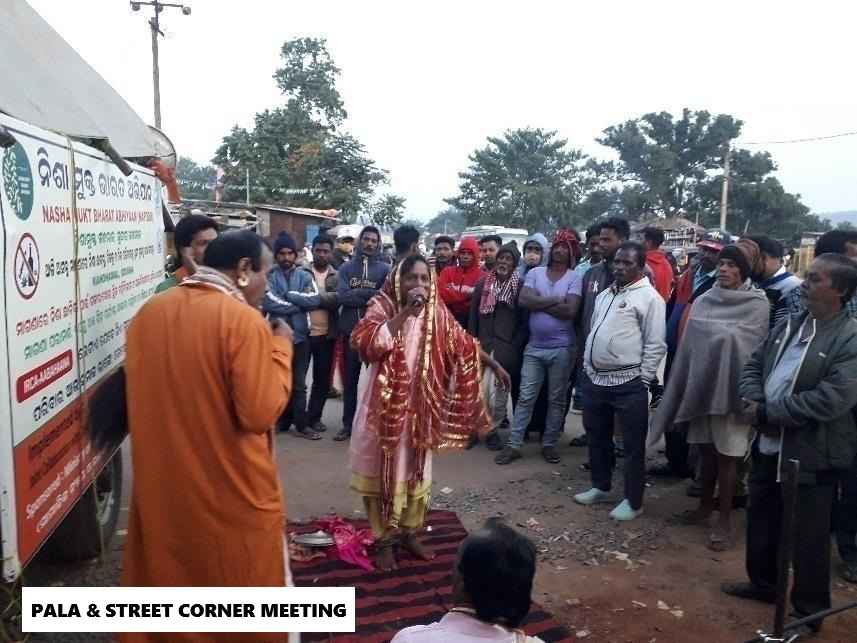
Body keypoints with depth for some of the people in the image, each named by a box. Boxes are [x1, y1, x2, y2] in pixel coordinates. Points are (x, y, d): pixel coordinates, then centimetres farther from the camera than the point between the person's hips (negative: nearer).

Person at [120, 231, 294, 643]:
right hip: (231, 491, -6)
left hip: (162, 484, 6)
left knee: (169, 578, 23)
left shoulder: (148, 312, 2)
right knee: (239, 582, 14)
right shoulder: (245, 321, -19)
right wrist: (280, 348, -8)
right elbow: (261, 413, -20)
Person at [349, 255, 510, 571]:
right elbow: (364, 343, -30)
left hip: (421, 407, 4)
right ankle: (384, 540, 22)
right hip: (386, 406, -4)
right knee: (384, 473, 6)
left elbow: (463, 344, 15)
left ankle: (409, 532, 34)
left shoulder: (436, 313, 2)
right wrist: (404, 312, -31)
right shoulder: (382, 306, -12)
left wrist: (495, 366, 18)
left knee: (416, 472, 15)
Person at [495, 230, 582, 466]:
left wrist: (539, 302, -10)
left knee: (556, 399, 10)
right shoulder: (535, 273, 4)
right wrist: (556, 300, -13)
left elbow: (570, 311, -16)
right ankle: (513, 444, 10)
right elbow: (524, 300, -12)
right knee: (525, 397, 5)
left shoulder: (574, 278, -4)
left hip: (561, 348, -2)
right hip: (534, 346, 2)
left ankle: (549, 444, 22)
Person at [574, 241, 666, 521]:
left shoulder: (648, 297, -9)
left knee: (632, 445, 5)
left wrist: (643, 380, -12)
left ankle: (633, 501, 17)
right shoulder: (605, 294, 14)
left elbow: (655, 345, -11)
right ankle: (600, 487, 36)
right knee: (597, 437, 19)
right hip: (594, 378, 8)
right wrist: (587, 367, 15)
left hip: (628, 384, -7)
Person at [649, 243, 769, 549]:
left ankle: (725, 521, 13)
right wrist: (687, 381, 3)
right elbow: (689, 343, 6)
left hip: (731, 387, -4)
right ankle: (705, 507, 30)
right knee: (706, 450, 15)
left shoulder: (758, 305, -7)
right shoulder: (703, 301, 6)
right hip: (701, 384, 4)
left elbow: (755, 351, -9)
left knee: (726, 456, 2)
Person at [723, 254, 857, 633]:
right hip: (769, 445, 7)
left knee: (808, 536, 8)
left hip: (811, 455, -7)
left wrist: (768, 412, -20)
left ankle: (809, 609, 28)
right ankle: (763, 583, 42)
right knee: (761, 520, 21)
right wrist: (754, 402, -10)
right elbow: (754, 366, 11)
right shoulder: (788, 325, 7)